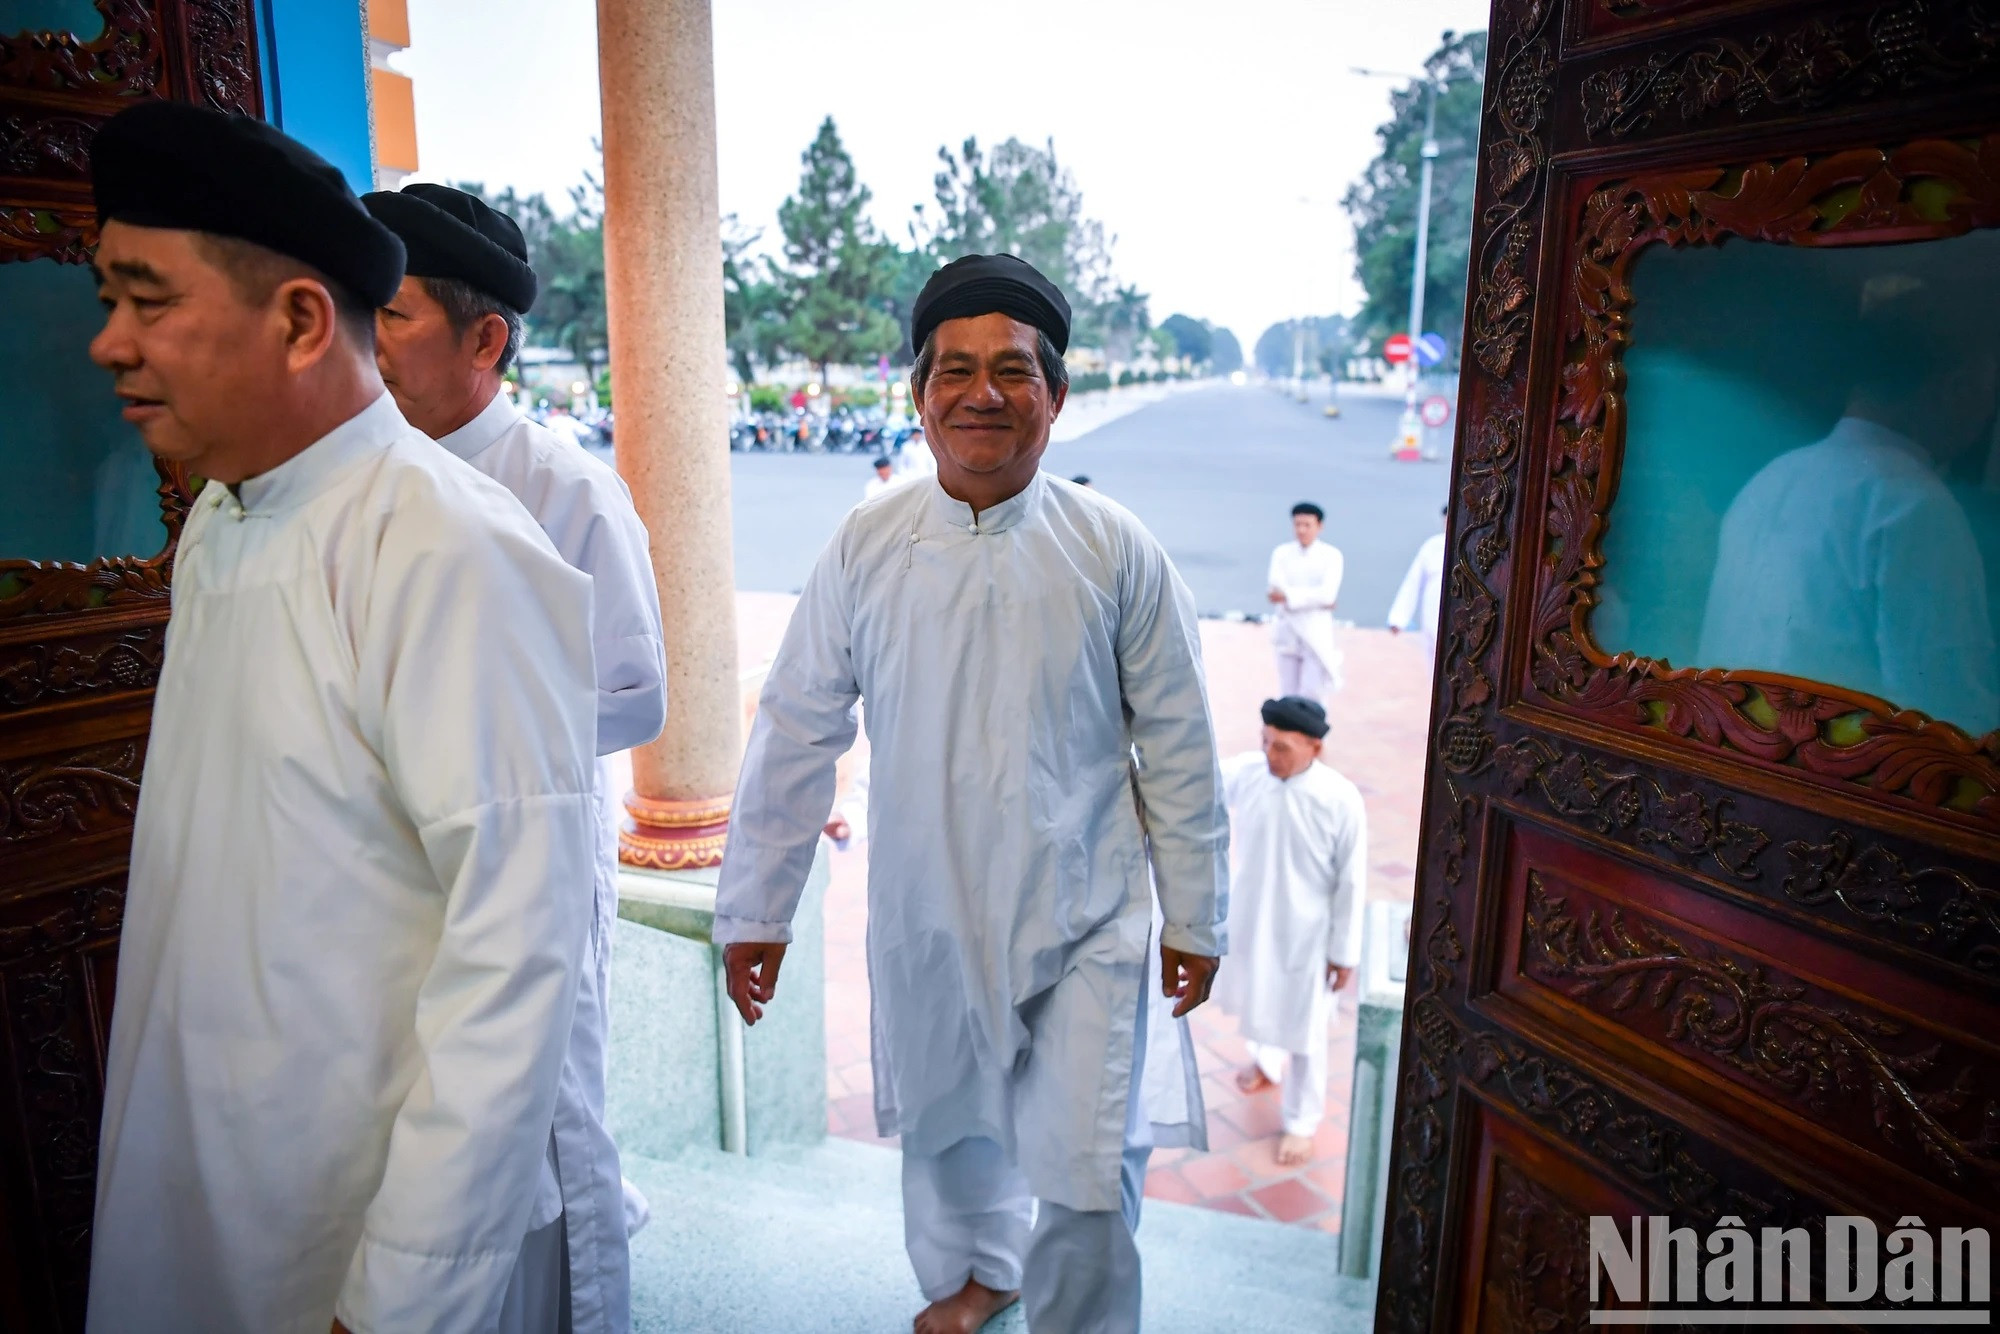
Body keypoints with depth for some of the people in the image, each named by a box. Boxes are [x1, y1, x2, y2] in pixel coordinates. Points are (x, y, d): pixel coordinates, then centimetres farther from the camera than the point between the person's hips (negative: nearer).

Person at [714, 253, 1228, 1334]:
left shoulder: (1116, 552, -10)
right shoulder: (864, 549, -8)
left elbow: (1178, 749, -3)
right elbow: (795, 734, -2)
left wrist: (1194, 919, 1)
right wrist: (753, 911, 1)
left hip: (1084, 922, -2)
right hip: (925, 917, 2)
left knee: (1088, 1176, 0)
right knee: (946, 1128, 23)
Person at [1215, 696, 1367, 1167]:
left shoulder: (1341, 801, -24)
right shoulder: (1243, 772, -16)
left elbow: (1351, 883, -15)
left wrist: (1344, 952, -9)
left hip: (1306, 933, -4)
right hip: (1249, 919, 4)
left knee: (1303, 1030, 12)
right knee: (1253, 1001, 28)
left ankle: (1303, 1121, 35)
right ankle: (1268, 1062, 59)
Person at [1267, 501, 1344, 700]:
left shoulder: (1331, 555, -4)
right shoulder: (1281, 554, 3)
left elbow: (1327, 594, -16)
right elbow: (1277, 588, -12)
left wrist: (1288, 595, -22)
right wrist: (1315, 599, -18)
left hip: (1317, 632, -2)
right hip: (1287, 630, 3)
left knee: (1311, 696, -8)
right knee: (1288, 695, 6)